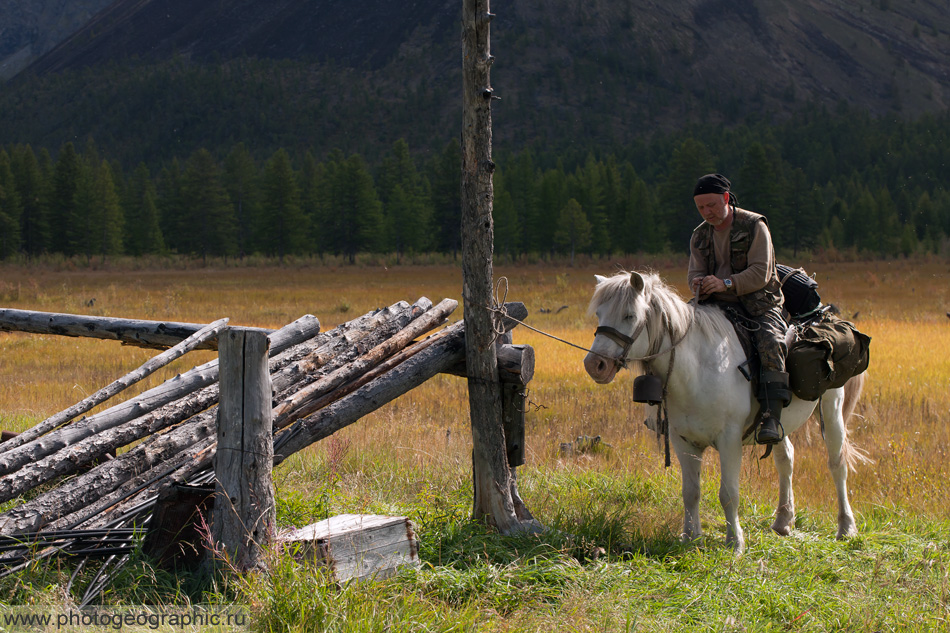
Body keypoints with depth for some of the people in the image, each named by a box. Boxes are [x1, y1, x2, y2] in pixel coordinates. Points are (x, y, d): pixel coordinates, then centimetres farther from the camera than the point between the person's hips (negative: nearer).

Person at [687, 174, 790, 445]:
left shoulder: (754, 226, -5)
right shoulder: (700, 235, 12)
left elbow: (760, 274, -13)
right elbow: (695, 272, 10)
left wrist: (726, 284, -27)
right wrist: (700, 284, -17)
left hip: (758, 306, -5)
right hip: (717, 309, 5)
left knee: (770, 345, -33)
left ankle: (771, 416, -40)